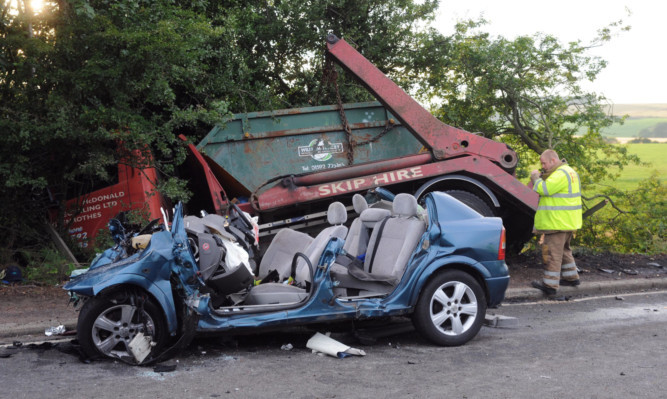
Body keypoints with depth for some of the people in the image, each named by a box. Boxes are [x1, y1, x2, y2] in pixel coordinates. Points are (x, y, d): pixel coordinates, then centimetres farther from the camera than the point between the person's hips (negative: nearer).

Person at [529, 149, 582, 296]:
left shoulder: (561, 174, -18)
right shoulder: (568, 171, 17)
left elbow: (545, 189, -25)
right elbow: (550, 189, 20)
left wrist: (536, 178, -9)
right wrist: (541, 178, 6)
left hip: (558, 223, -11)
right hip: (567, 222, 11)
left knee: (552, 252, -7)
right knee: (563, 250, 22)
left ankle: (550, 285, -4)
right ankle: (571, 277, 32)